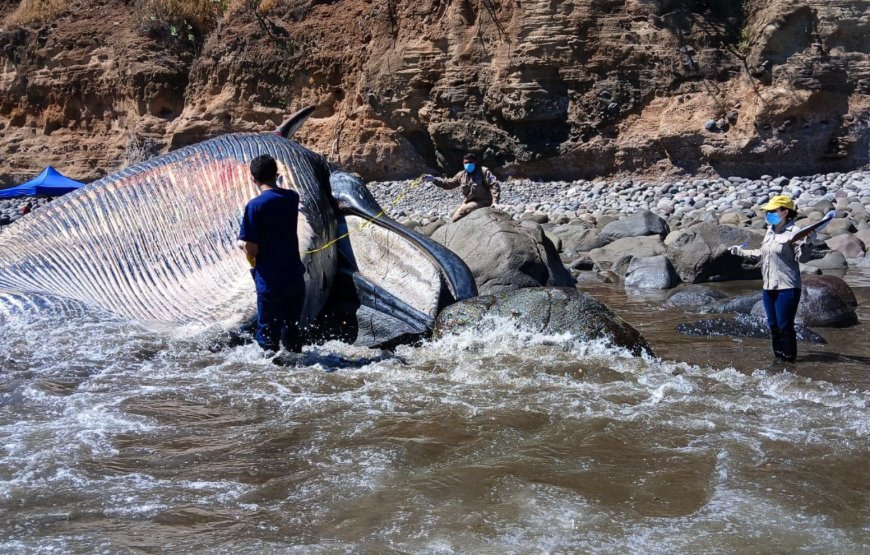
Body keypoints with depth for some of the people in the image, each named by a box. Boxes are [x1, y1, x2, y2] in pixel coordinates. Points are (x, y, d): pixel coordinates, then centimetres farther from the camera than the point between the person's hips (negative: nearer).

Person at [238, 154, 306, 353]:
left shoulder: (255, 206, -14)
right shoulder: (292, 198, 2)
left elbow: (251, 249, -16)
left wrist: (242, 243, 5)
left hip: (270, 281, -5)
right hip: (295, 277, 5)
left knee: (268, 333, 7)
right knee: (292, 329, 20)